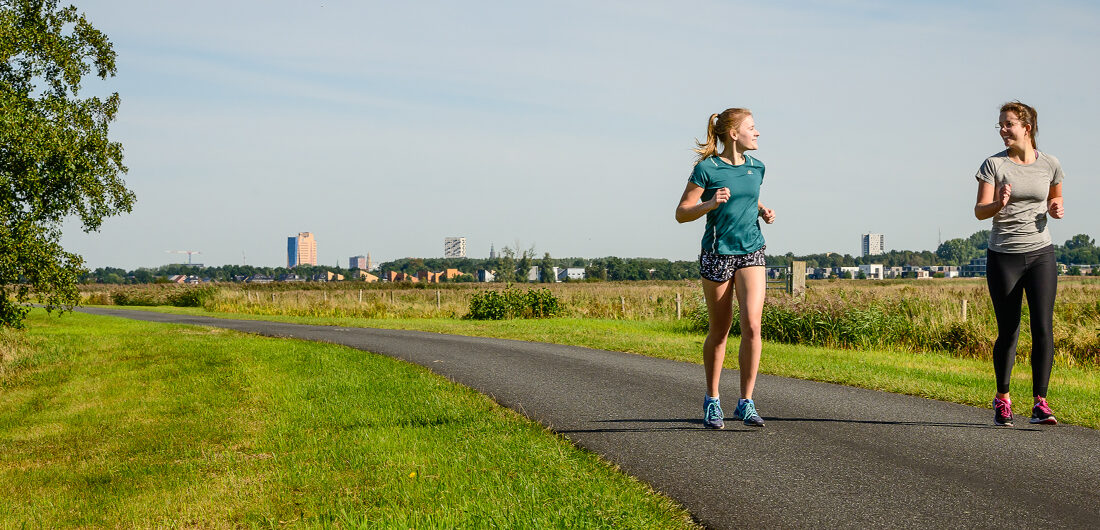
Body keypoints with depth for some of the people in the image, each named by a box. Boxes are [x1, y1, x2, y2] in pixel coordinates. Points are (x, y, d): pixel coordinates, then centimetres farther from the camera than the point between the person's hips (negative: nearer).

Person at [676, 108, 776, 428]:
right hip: (717, 254, -3)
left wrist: (764, 211, 7)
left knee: (752, 324, -13)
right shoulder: (706, 168, -7)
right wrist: (710, 203, -22)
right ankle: (712, 400, 25)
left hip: (751, 253, 3)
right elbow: (681, 214, -6)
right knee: (719, 331, 6)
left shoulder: (756, 167, 8)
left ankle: (746, 403, -6)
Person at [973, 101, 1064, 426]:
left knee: (1043, 329, -10)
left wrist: (1056, 209, -3)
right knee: (1008, 332, 3)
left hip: (1040, 254, 1)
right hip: (1003, 256, -1)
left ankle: (1040, 403, -4)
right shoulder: (994, 164, -3)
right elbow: (980, 211, -9)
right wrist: (999, 204, -31)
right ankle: (1002, 398, 24)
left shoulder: (1049, 165, 4)